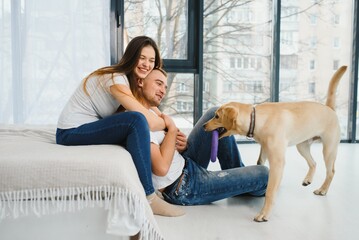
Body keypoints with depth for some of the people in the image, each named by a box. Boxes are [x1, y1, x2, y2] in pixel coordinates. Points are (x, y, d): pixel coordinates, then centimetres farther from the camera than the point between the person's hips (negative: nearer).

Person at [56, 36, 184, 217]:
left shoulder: (133, 81, 10)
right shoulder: (116, 78, -19)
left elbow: (152, 109, 3)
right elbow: (149, 122, -28)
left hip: (86, 130, 9)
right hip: (72, 133, -9)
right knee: (137, 120, -27)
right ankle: (148, 198, -24)